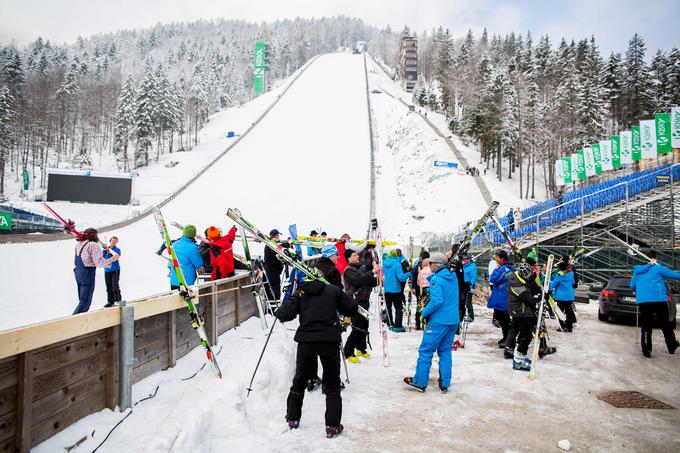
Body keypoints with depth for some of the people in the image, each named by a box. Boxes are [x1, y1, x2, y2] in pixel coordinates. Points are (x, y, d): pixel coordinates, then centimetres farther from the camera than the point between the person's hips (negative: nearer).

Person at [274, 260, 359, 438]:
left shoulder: (301, 292, 4)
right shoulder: (334, 290, 2)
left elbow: (286, 314, -3)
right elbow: (353, 308, 7)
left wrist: (279, 311, 18)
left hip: (306, 341, 2)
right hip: (330, 341, -1)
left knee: (300, 381, 21)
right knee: (332, 385, 12)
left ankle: (292, 419, 30)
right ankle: (332, 426, 11)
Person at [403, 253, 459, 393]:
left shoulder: (436, 279, -14)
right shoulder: (453, 277, 10)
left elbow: (437, 300, -23)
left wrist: (424, 312, -12)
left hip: (439, 321, -8)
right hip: (453, 321, 8)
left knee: (426, 350, 2)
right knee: (445, 351, 15)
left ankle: (420, 382, 8)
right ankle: (445, 384, 16)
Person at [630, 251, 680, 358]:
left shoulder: (637, 270, 13)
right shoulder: (658, 268, 0)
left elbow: (632, 286, 15)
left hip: (642, 301, 3)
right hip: (658, 300, -3)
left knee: (646, 326, 3)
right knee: (666, 324, 13)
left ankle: (646, 350, -3)